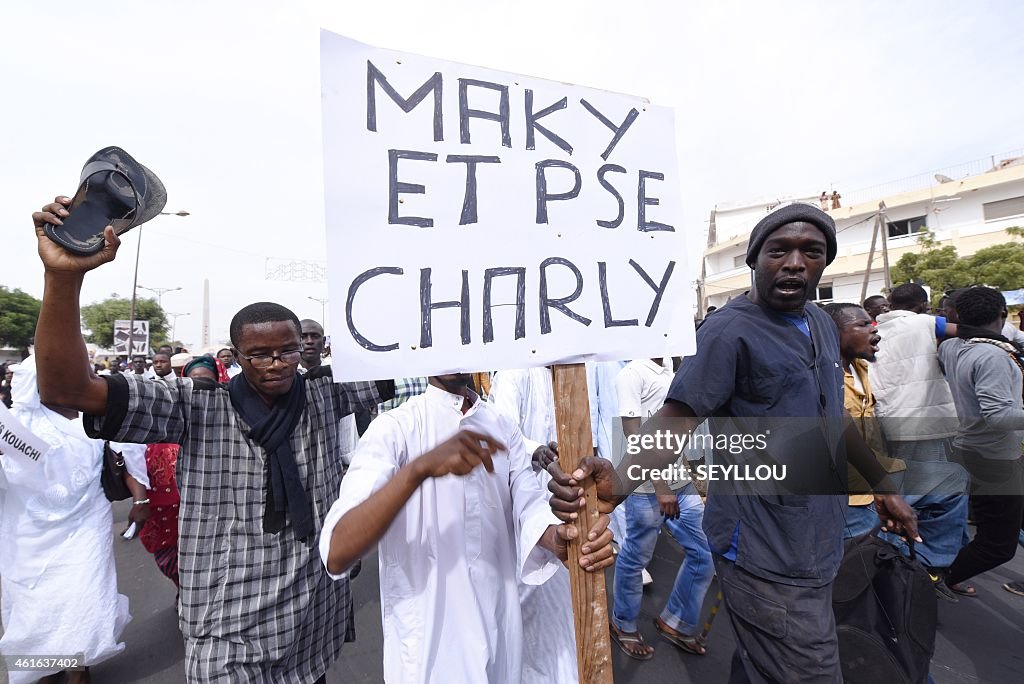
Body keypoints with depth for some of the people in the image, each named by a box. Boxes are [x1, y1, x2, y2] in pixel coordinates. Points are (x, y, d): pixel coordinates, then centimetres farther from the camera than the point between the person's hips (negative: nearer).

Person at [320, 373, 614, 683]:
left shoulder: (503, 427, 1)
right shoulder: (393, 428, -15)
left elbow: (529, 505, -12)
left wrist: (561, 538, -34)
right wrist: (419, 468, -39)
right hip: (427, 638, -4)